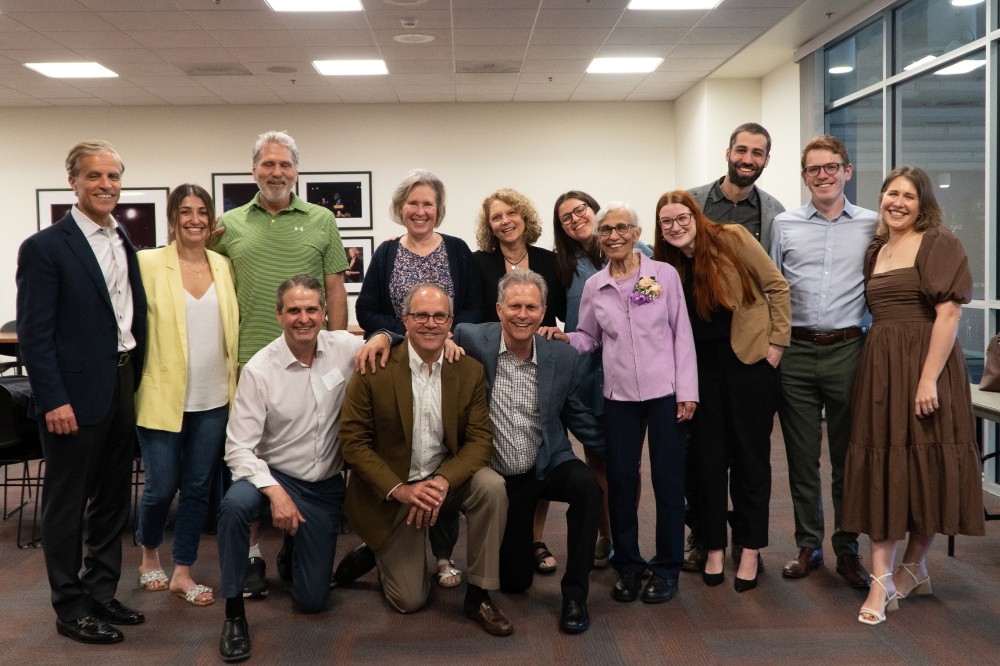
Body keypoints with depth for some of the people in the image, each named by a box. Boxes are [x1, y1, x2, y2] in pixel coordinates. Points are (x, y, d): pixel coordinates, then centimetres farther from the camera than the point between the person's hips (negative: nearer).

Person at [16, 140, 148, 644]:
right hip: (76, 395, -7)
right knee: (67, 504, 6)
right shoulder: (45, 247, -9)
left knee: (112, 499, 16)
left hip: (124, 387, 7)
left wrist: (138, 378, 8)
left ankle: (101, 593, 30)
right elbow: (34, 333, -12)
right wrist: (54, 400, -17)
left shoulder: (125, 241, 11)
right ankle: (71, 610, 18)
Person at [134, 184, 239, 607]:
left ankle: (182, 572, 24)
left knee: (199, 488, 9)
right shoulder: (149, 263, -6)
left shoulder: (224, 266, 6)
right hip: (163, 397, -3)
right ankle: (149, 555, 33)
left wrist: (237, 382, 8)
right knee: (161, 488, 3)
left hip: (213, 399, 4)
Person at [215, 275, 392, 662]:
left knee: (312, 600, 4)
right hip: (273, 475, -2)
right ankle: (234, 612, -18)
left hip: (326, 486, 2)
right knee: (234, 506, -38)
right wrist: (275, 492, -31)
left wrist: (382, 338, -18)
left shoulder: (344, 347, -7)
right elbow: (239, 447, -17)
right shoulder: (259, 370, -15)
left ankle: (294, 552, 40)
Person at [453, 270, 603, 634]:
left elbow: (580, 418, 1)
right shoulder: (471, 340, -15)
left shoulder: (565, 358, -8)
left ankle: (574, 594, -15)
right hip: (496, 477, 0)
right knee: (514, 580, 5)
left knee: (587, 486, -34)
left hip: (548, 466, 1)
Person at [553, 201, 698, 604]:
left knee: (667, 479, 4)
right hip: (619, 396, 2)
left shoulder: (665, 274, -2)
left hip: (665, 392, -2)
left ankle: (666, 568, 18)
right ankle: (628, 565, 23)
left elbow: (682, 334, -2)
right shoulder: (593, 287, 6)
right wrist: (562, 338, -8)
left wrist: (687, 391, -6)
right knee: (620, 480, 6)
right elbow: (588, 338, 14)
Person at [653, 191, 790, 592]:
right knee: (708, 456, 7)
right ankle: (714, 547, 21)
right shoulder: (667, 264, 5)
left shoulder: (732, 238, -7)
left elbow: (776, 286, -4)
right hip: (703, 366, 4)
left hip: (749, 359, -3)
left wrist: (777, 342, -6)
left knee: (750, 454, 5)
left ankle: (751, 550, 17)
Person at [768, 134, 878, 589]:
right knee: (801, 457, 8)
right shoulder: (784, 225, 7)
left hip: (847, 350, -1)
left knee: (848, 457, 7)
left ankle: (847, 549, 19)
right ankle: (808, 546, 21)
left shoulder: (872, 226, 5)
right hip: (796, 352, 1)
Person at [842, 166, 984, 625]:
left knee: (924, 464, 4)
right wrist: (877, 359, 5)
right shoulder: (876, 251, 15)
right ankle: (882, 580, 5)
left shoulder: (938, 243, -5)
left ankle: (915, 566, 24)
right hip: (879, 366, 6)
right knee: (881, 464, 2)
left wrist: (929, 378, -20)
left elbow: (948, 313, -13)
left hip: (924, 363, -5)